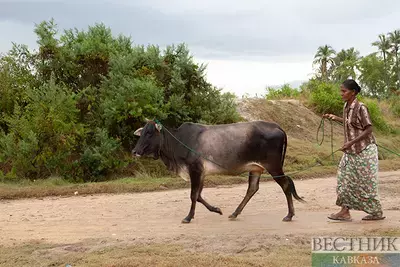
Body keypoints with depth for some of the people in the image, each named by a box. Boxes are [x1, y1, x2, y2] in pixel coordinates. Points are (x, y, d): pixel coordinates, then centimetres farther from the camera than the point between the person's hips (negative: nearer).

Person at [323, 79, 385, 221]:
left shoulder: (360, 107, -18)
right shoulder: (346, 106, 5)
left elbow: (368, 129, -18)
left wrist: (350, 143, -22)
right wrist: (335, 118, 15)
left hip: (364, 150, -8)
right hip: (351, 151, 8)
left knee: (366, 182, 0)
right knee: (345, 178, 5)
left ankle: (377, 212, 15)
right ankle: (345, 212, 9)